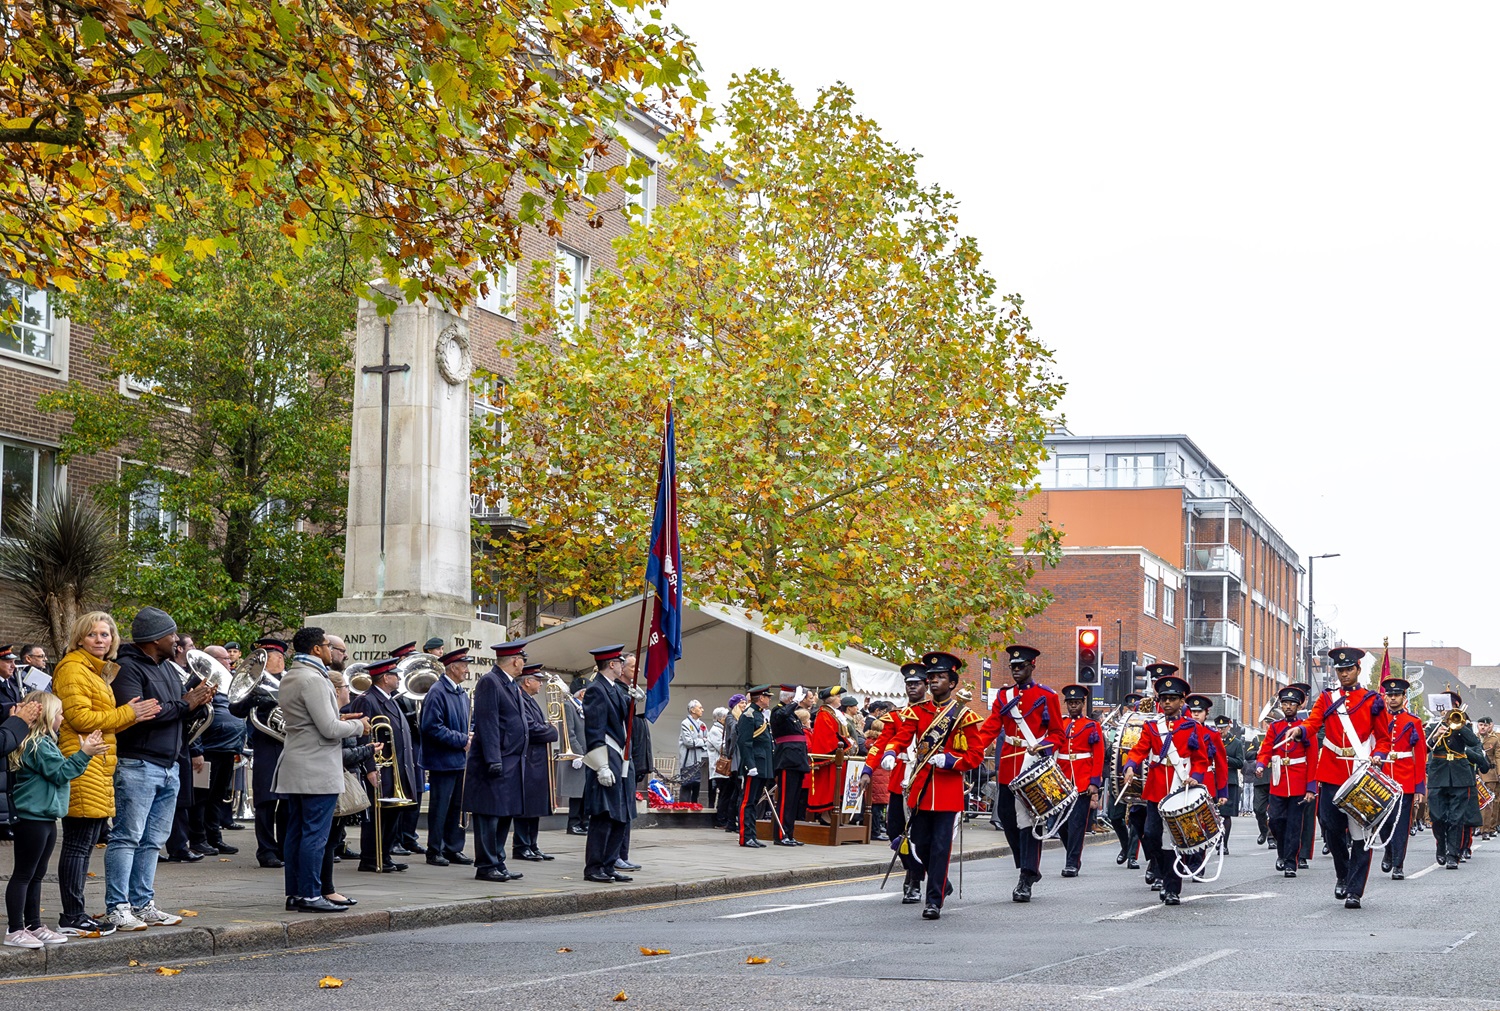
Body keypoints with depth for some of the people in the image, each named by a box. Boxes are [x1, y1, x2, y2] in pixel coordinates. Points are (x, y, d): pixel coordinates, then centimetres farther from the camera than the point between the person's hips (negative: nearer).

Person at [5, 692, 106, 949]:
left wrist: (84, 751, 11)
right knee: (23, 875, -6)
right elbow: (60, 773, -18)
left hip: (44, 818, 11)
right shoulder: (38, 745, -16)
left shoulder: (44, 743, 17)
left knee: (36, 875, 15)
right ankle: (15, 931, -3)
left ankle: (34, 926, 22)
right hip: (31, 819, -11)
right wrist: (84, 754, -18)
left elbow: (61, 770, 20)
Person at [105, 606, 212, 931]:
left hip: (169, 768, 9)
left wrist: (197, 700, -2)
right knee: (127, 837, -6)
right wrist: (184, 704, -15)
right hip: (138, 766, -9)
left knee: (152, 841, 10)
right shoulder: (128, 668, -10)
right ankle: (118, 907, -5)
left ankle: (142, 904, 15)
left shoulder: (166, 668, 18)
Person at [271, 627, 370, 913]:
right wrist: (358, 726, -3)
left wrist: (340, 720, 18)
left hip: (295, 769, 10)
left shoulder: (289, 678, 15)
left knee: (296, 833, 10)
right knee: (315, 834, -7)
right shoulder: (313, 679, -16)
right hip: (318, 771, -10)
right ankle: (310, 896, -7)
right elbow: (330, 729, -19)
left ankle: (295, 894, 13)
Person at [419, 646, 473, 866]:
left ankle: (453, 849, 17)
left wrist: (471, 737, 1)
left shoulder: (462, 694, 14)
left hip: (461, 760, 8)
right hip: (443, 761, -8)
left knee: (458, 807, 10)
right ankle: (435, 851, 6)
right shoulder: (437, 693, -13)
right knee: (440, 808, -1)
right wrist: (461, 740, -17)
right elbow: (432, 727, -20)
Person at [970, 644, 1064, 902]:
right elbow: (990, 728, 5)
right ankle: (1029, 868, 24)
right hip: (1008, 766, 5)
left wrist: (1043, 748, -18)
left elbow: (1057, 733, 2)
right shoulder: (1003, 695, 12)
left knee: (1029, 820, -8)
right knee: (1007, 818, 7)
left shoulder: (1046, 696, 0)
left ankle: (1027, 880, -7)